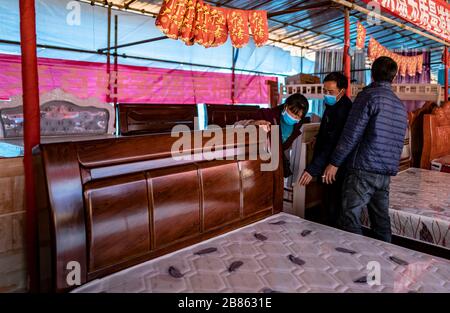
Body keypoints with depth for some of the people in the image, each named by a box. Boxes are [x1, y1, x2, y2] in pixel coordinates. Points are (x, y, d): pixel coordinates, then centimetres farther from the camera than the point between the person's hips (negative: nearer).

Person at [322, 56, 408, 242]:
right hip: (387, 173, 8)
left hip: (363, 170, -8)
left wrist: (334, 163, -8)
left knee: (350, 220, -4)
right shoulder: (400, 105, 16)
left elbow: (352, 134, -13)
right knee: (381, 220, 14)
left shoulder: (369, 95, -7)